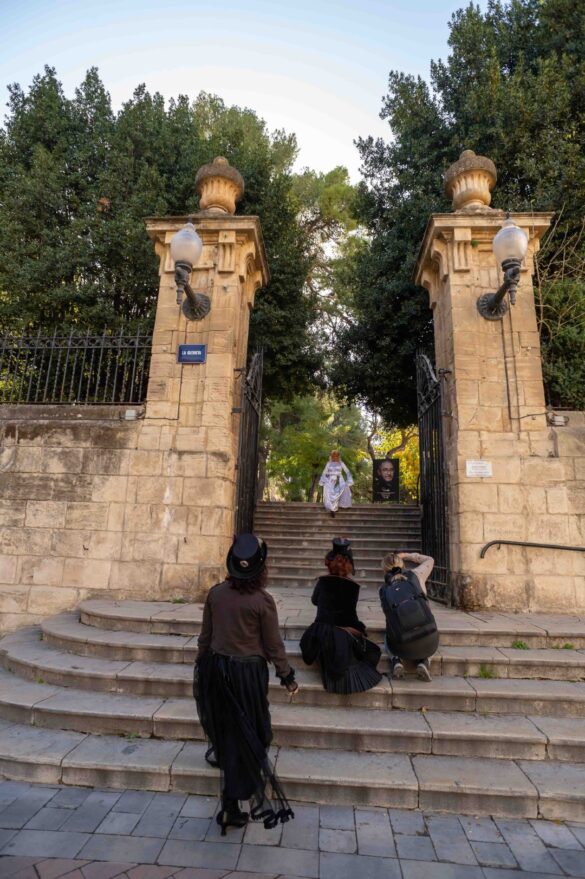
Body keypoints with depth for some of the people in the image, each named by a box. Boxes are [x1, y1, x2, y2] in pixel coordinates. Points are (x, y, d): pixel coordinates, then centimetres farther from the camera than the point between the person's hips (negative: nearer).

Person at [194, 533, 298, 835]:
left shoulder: (215, 593, -8)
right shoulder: (262, 601, -19)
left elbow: (205, 636, 3)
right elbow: (273, 645, -11)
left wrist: (201, 666, 18)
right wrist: (287, 677, 3)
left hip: (216, 667, 3)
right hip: (248, 672, -3)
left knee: (224, 724, 28)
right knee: (247, 737, 14)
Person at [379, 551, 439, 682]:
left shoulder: (384, 590, 4)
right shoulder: (415, 576, 2)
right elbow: (429, 560, 21)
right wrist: (406, 555, 27)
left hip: (403, 648, 0)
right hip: (429, 644, 0)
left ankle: (396, 660, 7)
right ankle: (424, 661, 10)